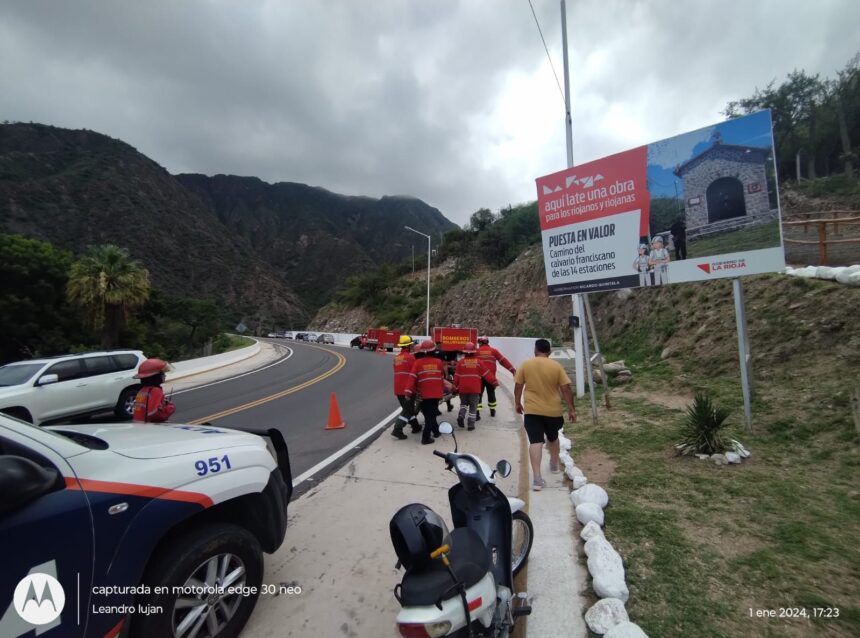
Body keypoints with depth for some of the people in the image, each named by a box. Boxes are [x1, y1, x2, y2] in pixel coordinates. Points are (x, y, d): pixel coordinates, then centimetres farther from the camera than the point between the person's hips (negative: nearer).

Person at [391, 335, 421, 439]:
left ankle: (416, 427, 29)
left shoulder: (396, 358, 11)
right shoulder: (410, 357, -11)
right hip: (408, 389, -7)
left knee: (408, 408, 19)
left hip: (398, 389, 8)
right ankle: (397, 430, -11)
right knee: (407, 410, -1)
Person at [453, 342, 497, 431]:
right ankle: (471, 424, 6)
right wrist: (494, 382, 10)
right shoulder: (478, 362, -3)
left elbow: (457, 376, -1)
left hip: (463, 388, 1)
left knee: (463, 403, 22)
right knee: (473, 406, 8)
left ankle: (461, 416, -1)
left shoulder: (461, 362, -4)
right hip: (475, 389, -1)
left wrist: (455, 387, 10)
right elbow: (487, 374, 0)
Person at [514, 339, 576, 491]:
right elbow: (566, 389, -5)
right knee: (553, 438, 25)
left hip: (532, 410, -1)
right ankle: (554, 464, 45)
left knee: (535, 442, -5)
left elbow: (518, 387, 2)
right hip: (553, 410, 1)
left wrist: (518, 403, 16)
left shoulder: (525, 365, -2)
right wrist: (571, 408, 3)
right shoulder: (557, 366, -4)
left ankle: (537, 478, -14)